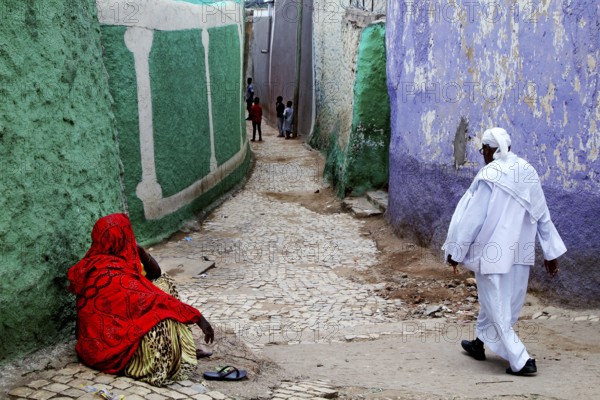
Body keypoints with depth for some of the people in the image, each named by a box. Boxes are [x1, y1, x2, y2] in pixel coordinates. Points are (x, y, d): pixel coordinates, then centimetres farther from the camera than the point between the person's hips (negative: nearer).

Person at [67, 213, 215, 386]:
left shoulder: (95, 263, 3)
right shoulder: (114, 274, -25)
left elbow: (155, 272, 9)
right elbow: (157, 301, -26)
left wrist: (139, 251, -7)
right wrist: (198, 317, -22)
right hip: (112, 348, -9)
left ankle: (183, 348, 6)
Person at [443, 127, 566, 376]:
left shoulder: (489, 176, -16)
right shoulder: (528, 173, 2)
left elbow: (472, 217, -14)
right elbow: (542, 216, 6)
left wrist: (455, 252, -4)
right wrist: (551, 252, 13)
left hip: (493, 251, -7)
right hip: (521, 252, 7)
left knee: (497, 306, 2)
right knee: (494, 301, 21)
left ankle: (520, 361, -2)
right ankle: (479, 344, 37)